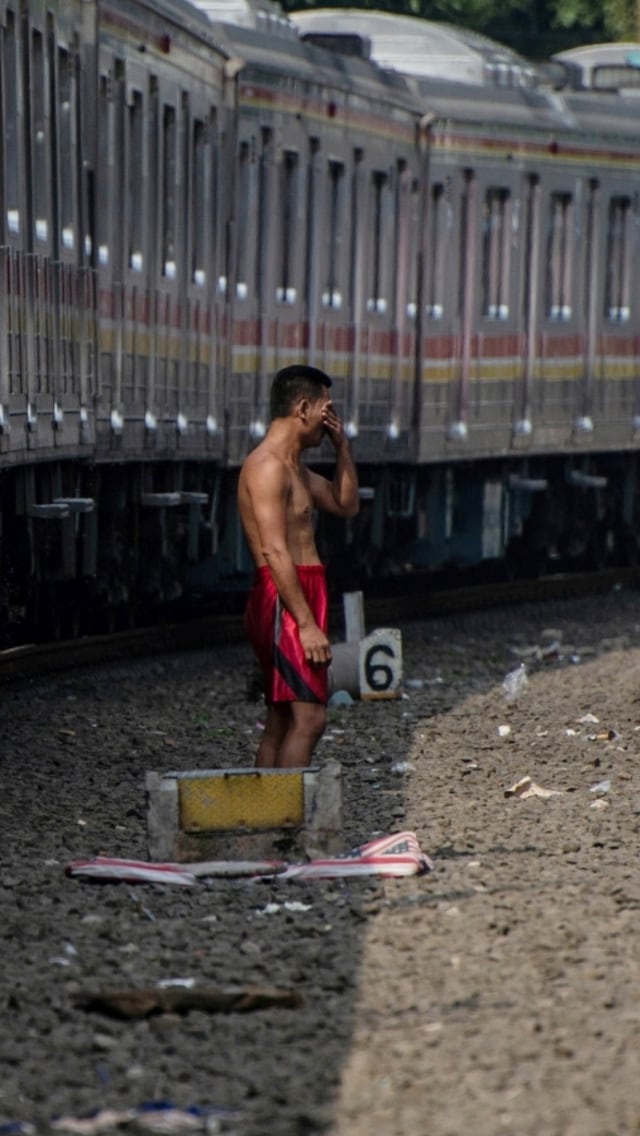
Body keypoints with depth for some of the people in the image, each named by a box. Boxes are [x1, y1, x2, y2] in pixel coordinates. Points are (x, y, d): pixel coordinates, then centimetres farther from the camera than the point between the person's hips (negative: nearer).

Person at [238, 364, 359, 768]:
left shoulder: (294, 467, 18)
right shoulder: (268, 466, -14)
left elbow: (346, 505, 31)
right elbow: (275, 552, -21)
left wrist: (342, 447, 17)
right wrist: (307, 624, -24)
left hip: (302, 596, 11)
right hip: (284, 601, -11)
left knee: (282, 720, 10)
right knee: (309, 716, -16)